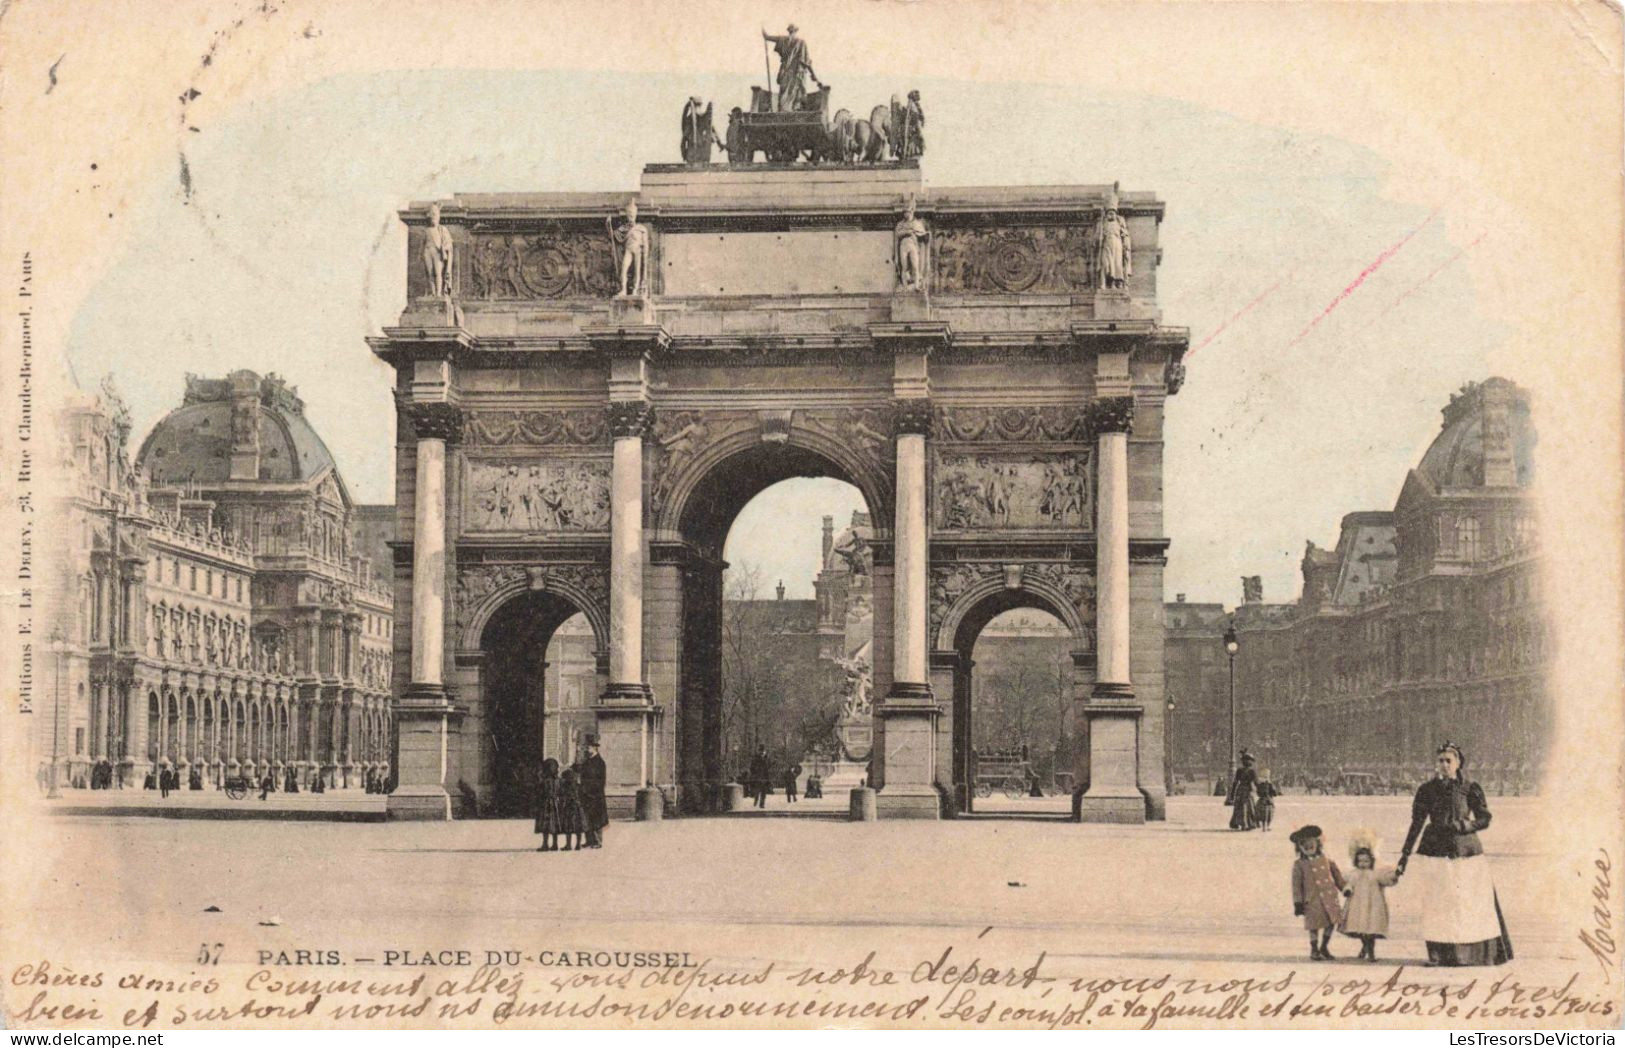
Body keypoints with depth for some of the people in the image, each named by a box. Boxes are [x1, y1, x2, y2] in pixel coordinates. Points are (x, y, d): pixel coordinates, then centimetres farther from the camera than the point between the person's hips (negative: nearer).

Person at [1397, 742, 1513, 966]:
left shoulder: (1470, 789, 4)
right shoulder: (1427, 790, 4)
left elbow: (1485, 819, 4)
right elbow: (1417, 824, 6)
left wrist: (1465, 825, -16)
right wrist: (1405, 855, 2)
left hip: (1466, 851, 0)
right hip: (1436, 853, 0)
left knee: (1475, 901, -2)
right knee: (1438, 903, -3)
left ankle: (1481, 953, 6)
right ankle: (1441, 954, 2)